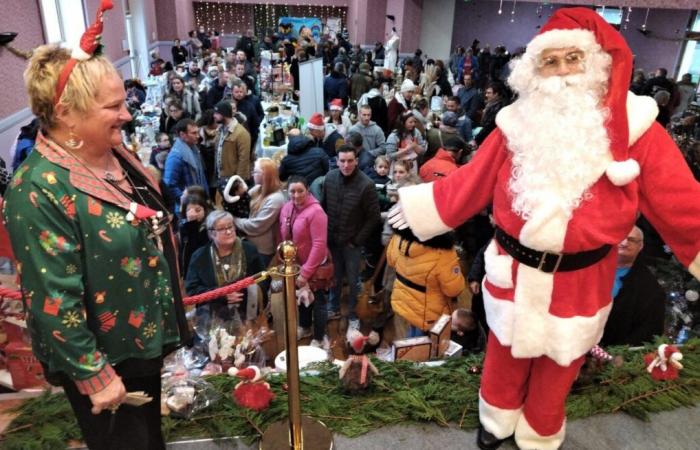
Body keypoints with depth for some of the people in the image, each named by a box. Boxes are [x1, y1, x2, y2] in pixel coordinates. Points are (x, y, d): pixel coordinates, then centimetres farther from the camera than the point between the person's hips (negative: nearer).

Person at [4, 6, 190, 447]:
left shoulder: (115, 155, 0)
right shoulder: (40, 189, -26)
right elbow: (54, 301, -25)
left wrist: (169, 320, 18)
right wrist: (94, 374, -19)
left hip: (146, 341, 8)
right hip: (104, 359, -7)